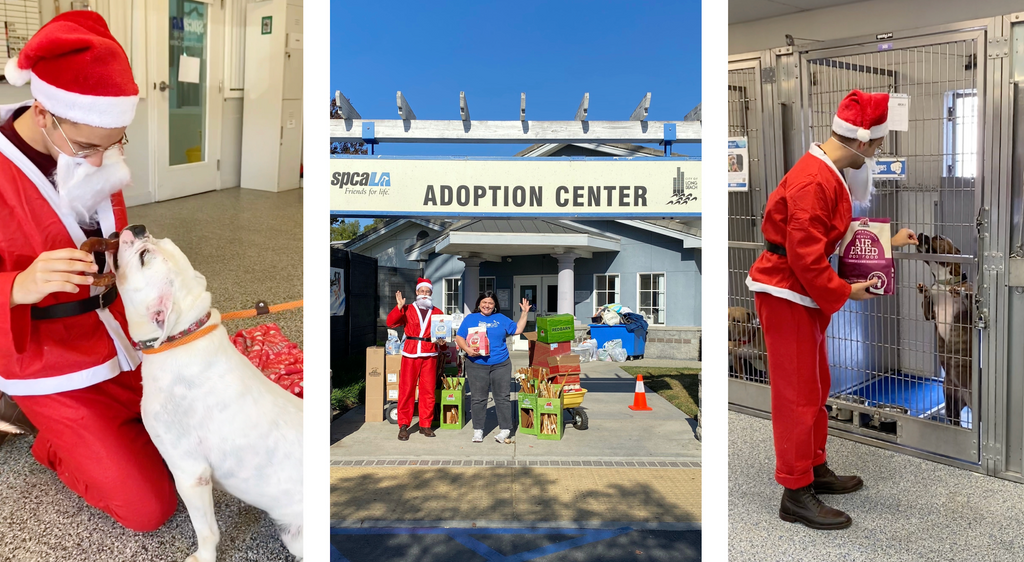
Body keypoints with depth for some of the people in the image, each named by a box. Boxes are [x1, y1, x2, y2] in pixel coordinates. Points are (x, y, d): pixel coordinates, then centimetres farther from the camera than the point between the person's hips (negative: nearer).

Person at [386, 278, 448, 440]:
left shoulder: (437, 313, 11)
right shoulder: (407, 310, 7)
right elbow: (390, 323, -5)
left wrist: (442, 343, -5)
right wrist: (399, 307, -14)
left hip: (430, 355, 1)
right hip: (410, 354, -1)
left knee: (428, 390, 3)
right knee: (406, 389, -2)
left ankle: (425, 425, 14)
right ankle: (403, 425, 7)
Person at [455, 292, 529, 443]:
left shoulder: (501, 319, 14)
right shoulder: (470, 319, 8)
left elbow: (517, 329, 15)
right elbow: (459, 337, 3)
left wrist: (525, 313, 9)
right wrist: (467, 349, -14)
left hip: (501, 364, 1)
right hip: (477, 365, -1)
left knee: (502, 397, 2)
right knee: (478, 399, 3)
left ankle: (505, 429, 10)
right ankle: (478, 430, 12)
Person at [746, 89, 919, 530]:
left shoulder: (830, 174, 9)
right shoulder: (813, 182, -24)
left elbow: (838, 231, 18)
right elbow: (805, 256, -26)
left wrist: (887, 241, 16)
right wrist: (845, 292, -15)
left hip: (805, 293, 11)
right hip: (785, 294, -11)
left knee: (816, 386, 19)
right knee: (797, 393, -4)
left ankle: (815, 468, 34)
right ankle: (796, 494, 6)